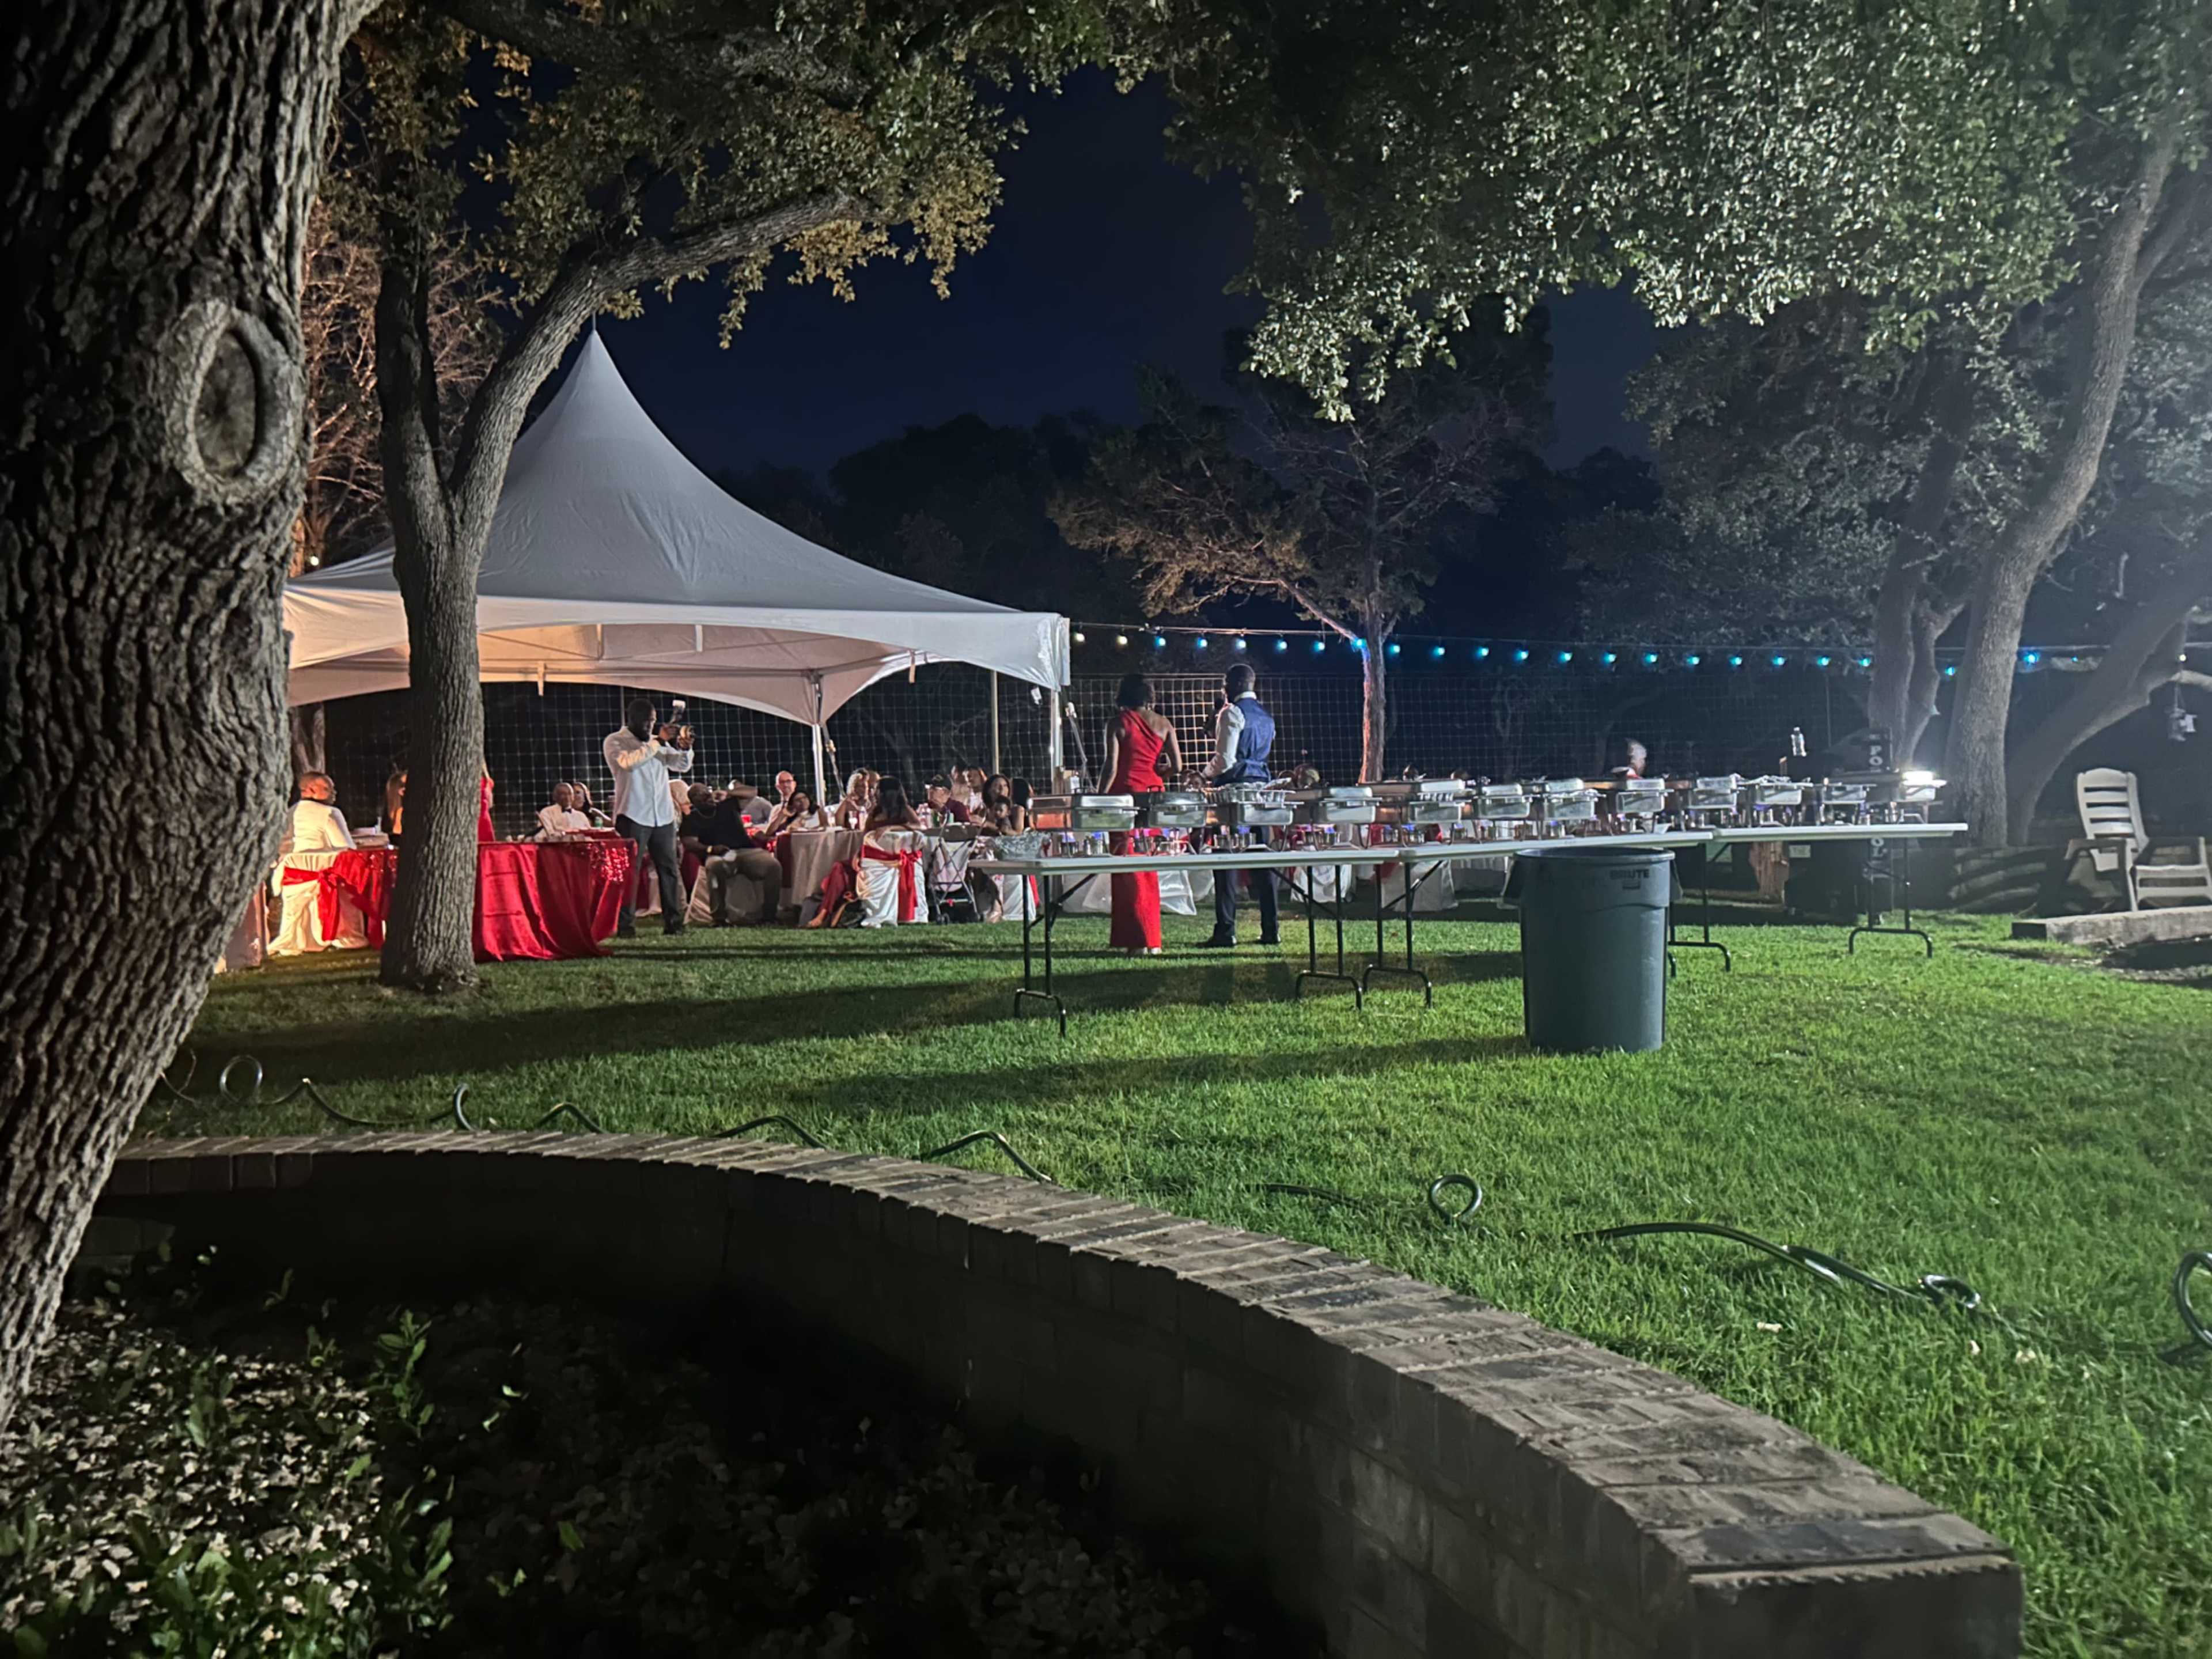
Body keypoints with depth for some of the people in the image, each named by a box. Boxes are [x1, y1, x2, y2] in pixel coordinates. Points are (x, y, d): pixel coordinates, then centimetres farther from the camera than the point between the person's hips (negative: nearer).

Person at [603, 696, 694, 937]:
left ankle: (673, 922, 8)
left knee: (670, 869, 4)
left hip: (663, 816, 5)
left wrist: (685, 749, -8)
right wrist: (658, 742, -18)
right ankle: (625, 925, -8)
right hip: (633, 817, -5)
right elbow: (628, 762, -18)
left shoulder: (659, 741, 18)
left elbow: (682, 765, 13)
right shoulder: (615, 741, 2)